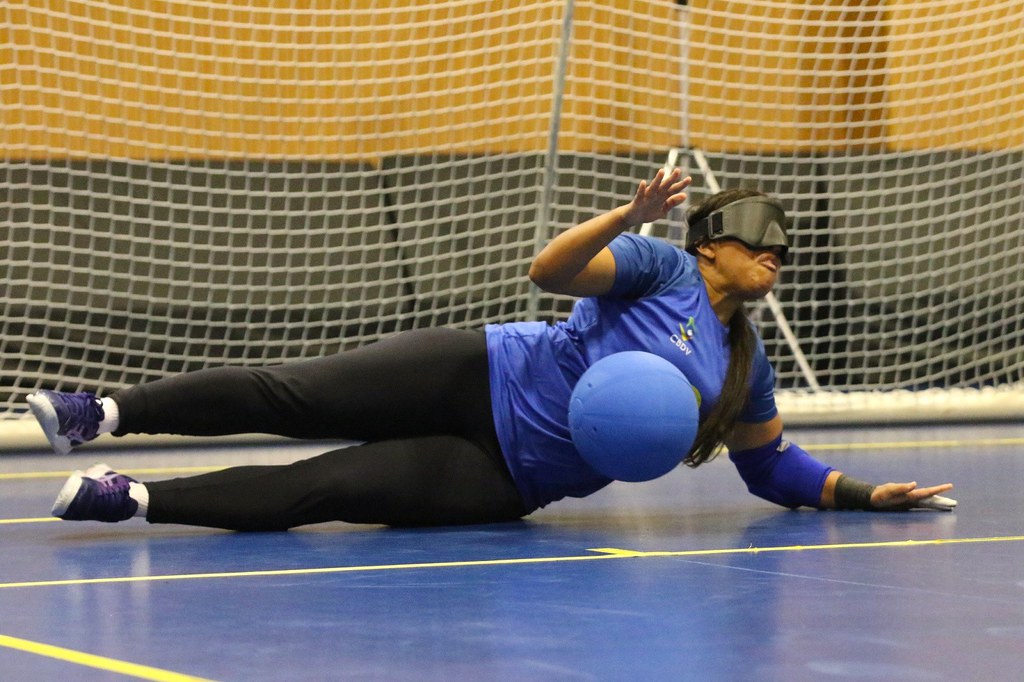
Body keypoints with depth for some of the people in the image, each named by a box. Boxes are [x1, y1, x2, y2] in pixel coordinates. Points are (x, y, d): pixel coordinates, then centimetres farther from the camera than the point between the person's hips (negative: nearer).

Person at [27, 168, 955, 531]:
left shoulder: (747, 366, 11)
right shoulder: (664, 268, -3)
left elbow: (772, 464, 21)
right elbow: (550, 269, -14)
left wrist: (864, 494, 8)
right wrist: (629, 217, -30)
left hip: (508, 477, 2)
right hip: (482, 377, -2)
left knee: (318, 490, -15)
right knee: (292, 396, -16)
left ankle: (133, 497, -17)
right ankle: (106, 413, -10)